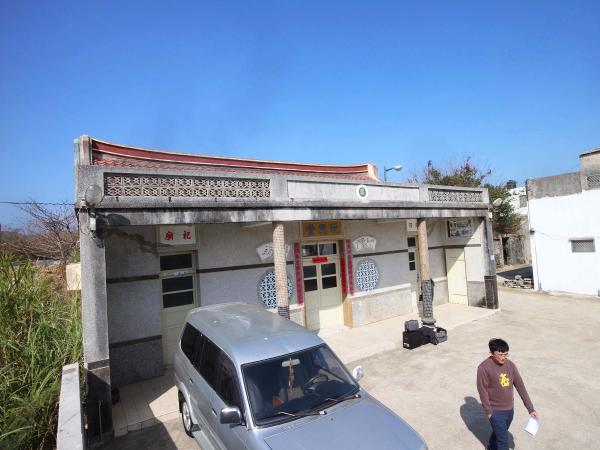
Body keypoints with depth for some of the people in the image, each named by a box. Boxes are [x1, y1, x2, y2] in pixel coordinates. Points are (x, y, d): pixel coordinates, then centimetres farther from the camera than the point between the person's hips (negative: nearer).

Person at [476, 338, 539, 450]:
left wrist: (530, 408, -1)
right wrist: (489, 411, -13)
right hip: (496, 411, -6)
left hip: (509, 409, 6)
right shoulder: (484, 368, -23)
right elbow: (482, 391, -17)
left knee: (498, 433, 25)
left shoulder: (510, 365, -6)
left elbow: (520, 386, -2)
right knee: (503, 441, 2)